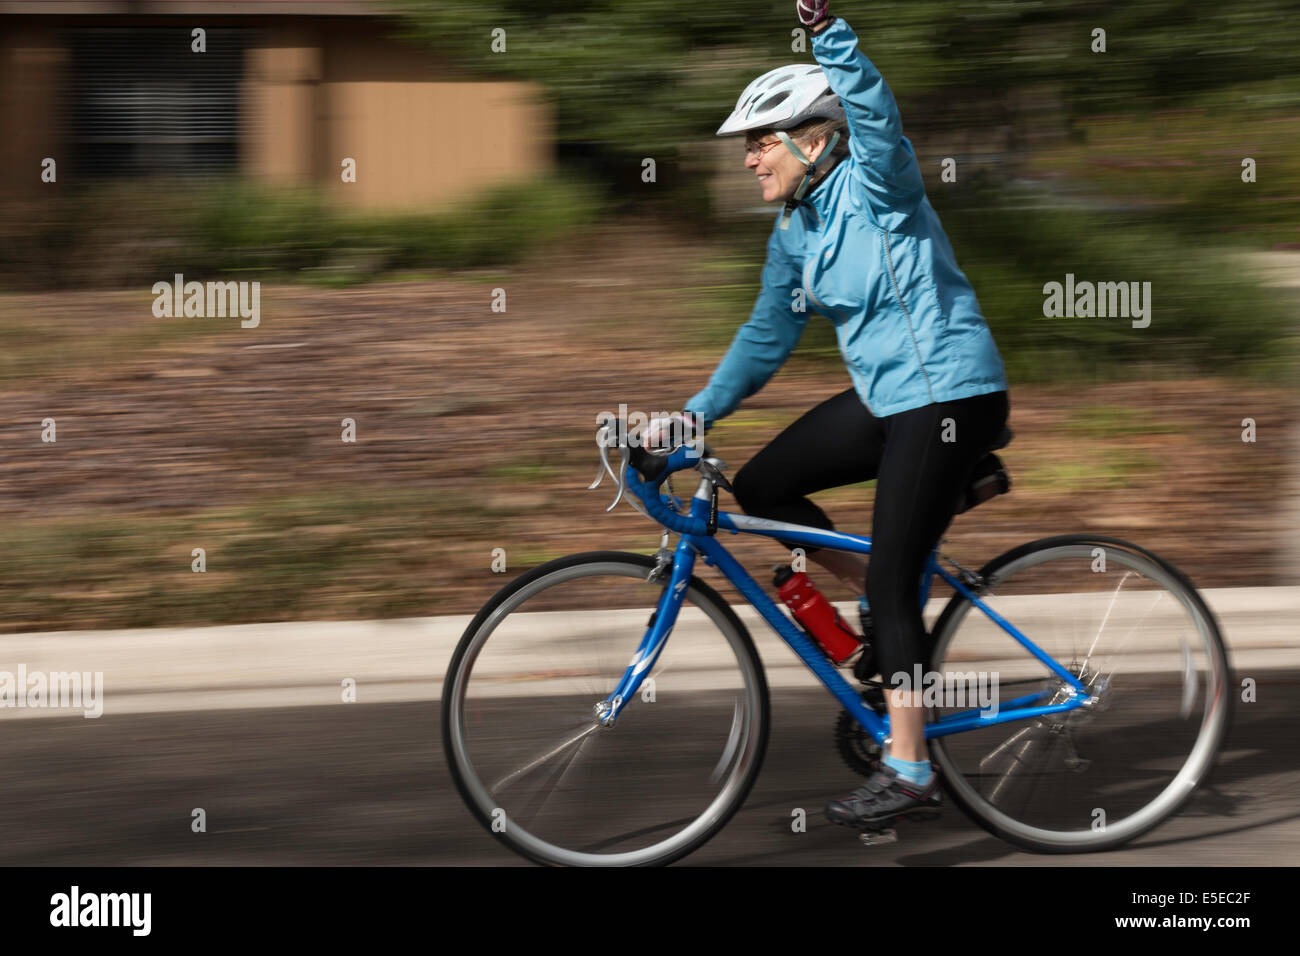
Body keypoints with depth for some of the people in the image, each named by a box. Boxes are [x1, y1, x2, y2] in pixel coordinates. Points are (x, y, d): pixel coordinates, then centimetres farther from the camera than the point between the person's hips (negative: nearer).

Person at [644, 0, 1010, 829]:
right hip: (886, 397, 9)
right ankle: (888, 607, 16)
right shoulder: (795, 229, 11)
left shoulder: (874, 187, -12)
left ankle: (908, 770, -2)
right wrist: (697, 413, 9)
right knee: (760, 488, 5)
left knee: (892, 582, -9)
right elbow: (769, 334, 16)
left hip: (950, 396, -9)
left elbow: (873, 110, -32)